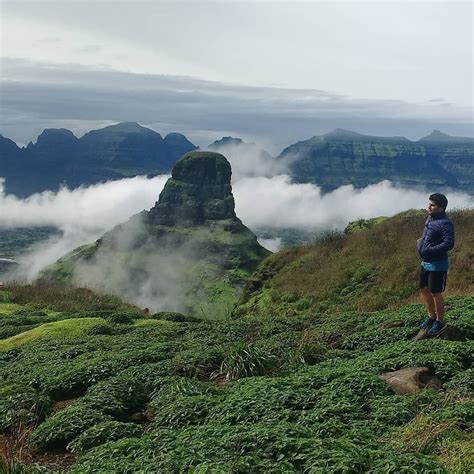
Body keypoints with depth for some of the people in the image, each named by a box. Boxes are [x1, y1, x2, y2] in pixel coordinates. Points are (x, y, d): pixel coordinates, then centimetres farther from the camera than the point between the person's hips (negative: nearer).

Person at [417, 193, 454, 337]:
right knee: (424, 290, 16)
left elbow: (449, 243, -27)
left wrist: (429, 250, -27)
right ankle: (431, 317, 33)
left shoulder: (445, 223, -19)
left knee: (435, 293, 1)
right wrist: (420, 243, 3)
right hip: (425, 262, 8)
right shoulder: (429, 219, 7)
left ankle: (440, 322, 16)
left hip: (437, 264, -8)